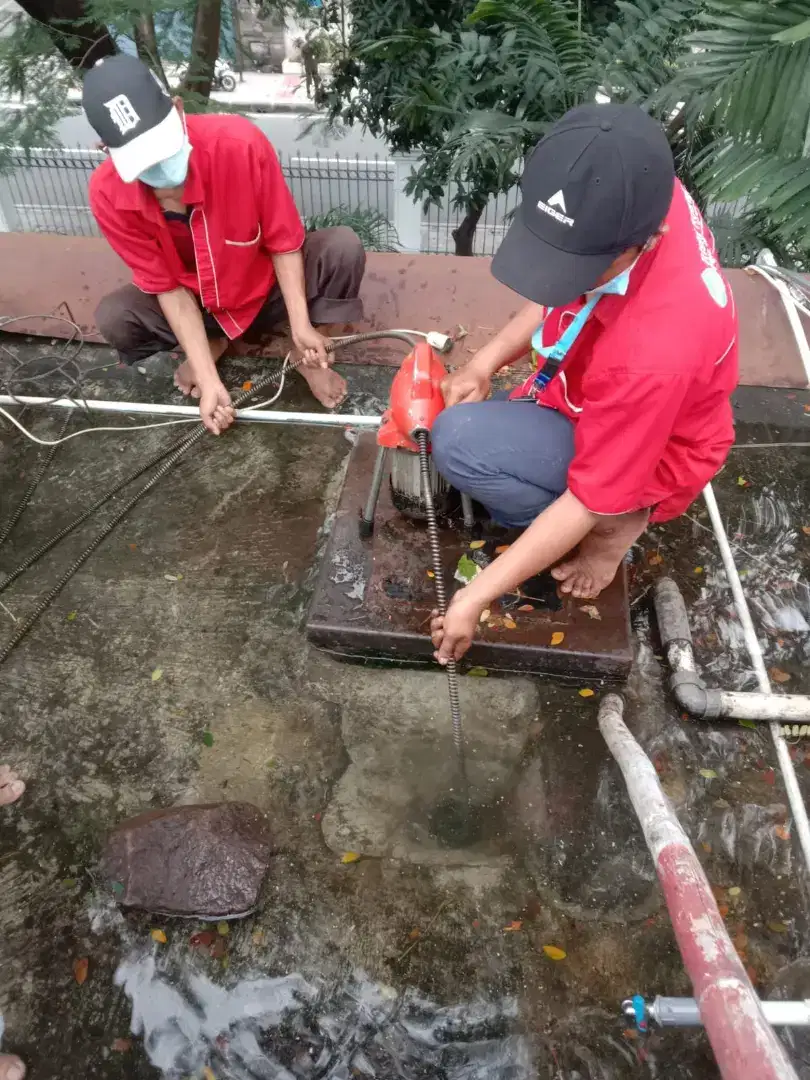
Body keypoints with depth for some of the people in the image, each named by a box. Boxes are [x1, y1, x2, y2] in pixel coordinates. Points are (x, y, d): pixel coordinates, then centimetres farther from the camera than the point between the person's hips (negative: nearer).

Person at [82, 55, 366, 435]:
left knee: (343, 248, -26)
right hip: (196, 303, 2)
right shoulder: (108, 195, -23)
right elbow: (168, 287, -18)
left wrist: (301, 325, -29)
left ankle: (309, 357, -2)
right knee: (112, 318, -23)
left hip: (267, 290, -1)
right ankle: (211, 344, 7)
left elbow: (284, 243, -19)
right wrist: (210, 380, -25)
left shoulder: (240, 143, -29)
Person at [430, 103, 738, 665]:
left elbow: (590, 501, -31)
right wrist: (485, 363, -12)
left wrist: (474, 598, -25)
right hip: (596, 398, 8)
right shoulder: (635, 203, -20)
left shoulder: (656, 350, -41)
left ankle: (617, 526, -7)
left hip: (641, 462, -7)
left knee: (459, 441, -27)